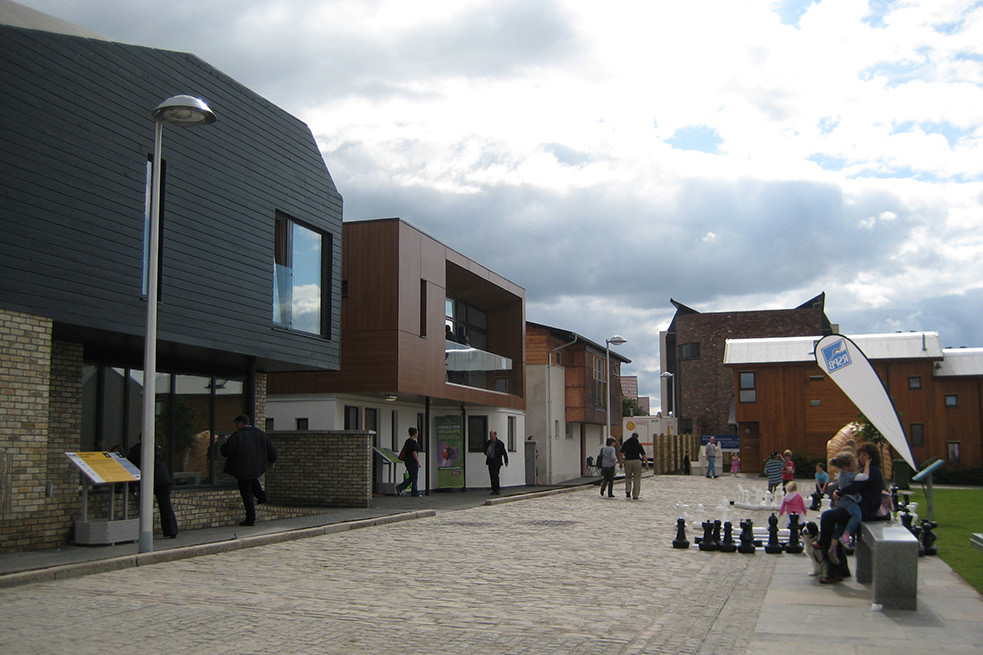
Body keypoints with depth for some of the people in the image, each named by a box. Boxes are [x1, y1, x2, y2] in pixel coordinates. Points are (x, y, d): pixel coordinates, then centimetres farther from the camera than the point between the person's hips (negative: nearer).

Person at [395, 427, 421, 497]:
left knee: (411, 477, 14)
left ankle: (400, 487, 4)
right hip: (413, 461, -9)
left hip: (407, 461, 9)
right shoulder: (413, 442, -16)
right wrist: (418, 462, -17)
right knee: (414, 477, 1)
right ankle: (415, 493, 7)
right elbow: (414, 453, -21)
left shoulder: (407, 441, 12)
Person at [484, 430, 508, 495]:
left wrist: (506, 461, -6)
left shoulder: (500, 443, -4)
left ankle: (497, 490, -9)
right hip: (490, 462, 5)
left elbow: (504, 453, -1)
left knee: (495, 475, -14)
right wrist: (486, 453, -2)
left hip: (497, 462, -5)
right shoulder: (488, 443, 10)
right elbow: (485, 450, 22)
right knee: (492, 476, 5)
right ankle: (494, 490, 11)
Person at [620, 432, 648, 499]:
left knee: (628, 477, 20)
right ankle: (635, 495, 2)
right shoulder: (639, 445, 4)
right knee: (637, 479, 5)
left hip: (627, 461, 1)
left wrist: (621, 463, 4)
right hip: (637, 461, -1)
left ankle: (628, 491, 3)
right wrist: (646, 464, 4)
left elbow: (621, 453, 0)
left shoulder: (625, 444, 7)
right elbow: (644, 455, 0)